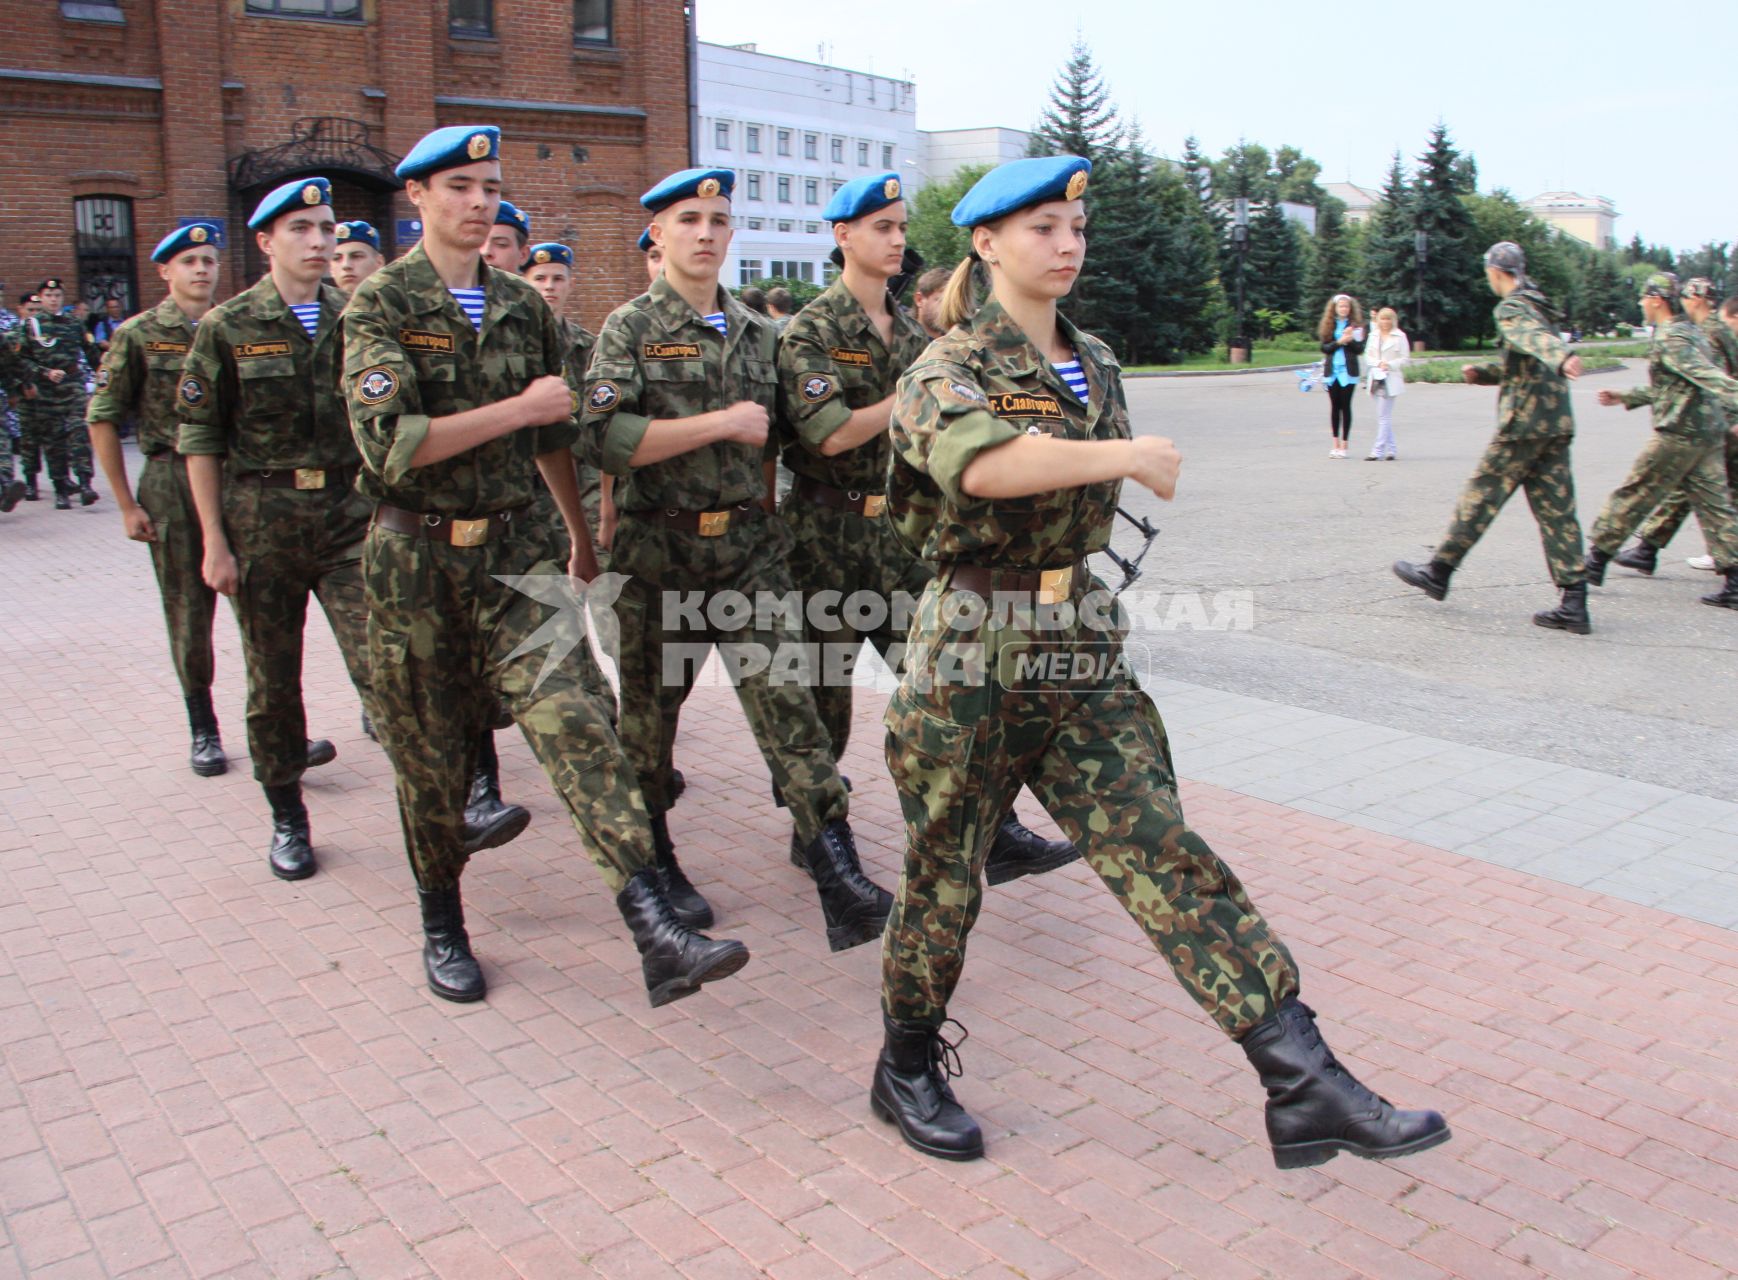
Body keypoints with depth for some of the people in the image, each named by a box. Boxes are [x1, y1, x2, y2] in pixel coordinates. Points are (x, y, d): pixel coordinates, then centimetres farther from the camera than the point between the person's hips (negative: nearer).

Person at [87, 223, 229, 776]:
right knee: (188, 611, 6)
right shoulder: (138, 335, -1)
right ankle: (203, 729, 19)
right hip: (171, 484, -1)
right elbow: (102, 420, 0)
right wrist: (127, 504, -3)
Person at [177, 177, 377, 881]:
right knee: (273, 677, 10)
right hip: (262, 519, 0)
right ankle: (287, 815, 25)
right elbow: (198, 436, 0)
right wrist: (214, 541, -4)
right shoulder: (229, 327, 0)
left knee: (381, 663, -13)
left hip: (350, 513, 1)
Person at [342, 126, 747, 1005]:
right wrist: (516, 409, -16)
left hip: (510, 552, 3)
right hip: (415, 561, -3)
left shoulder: (522, 305, 10)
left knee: (575, 720, -14)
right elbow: (390, 443, -20)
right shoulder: (381, 304, -5)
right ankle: (441, 925, 30)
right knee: (428, 757, 9)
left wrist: (581, 535, 26)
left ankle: (656, 933, -21)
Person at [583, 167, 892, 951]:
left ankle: (842, 886, -13)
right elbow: (609, 438, -16)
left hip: (749, 548, 3)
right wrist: (722, 423, -16)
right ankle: (653, 863, 31)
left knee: (787, 703, -8)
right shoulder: (631, 328, -2)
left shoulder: (756, 332, 12)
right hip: (659, 553, -2)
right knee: (649, 710, 10)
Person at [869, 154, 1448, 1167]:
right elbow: (980, 462, -31)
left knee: (1166, 856, -2)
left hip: (1082, 652, 5)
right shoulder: (949, 366, -8)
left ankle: (1305, 1086, -3)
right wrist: (1128, 455, -24)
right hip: (971, 655, -5)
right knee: (944, 876, 8)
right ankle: (908, 1069, 30)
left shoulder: (1095, 363, 14)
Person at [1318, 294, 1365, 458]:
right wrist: (1339, 342, -15)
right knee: (1335, 406, 7)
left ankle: (1344, 445, 0)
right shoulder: (1328, 325, 7)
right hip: (1332, 370, 2)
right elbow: (1324, 348, -1)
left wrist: (1350, 340, -18)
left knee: (1345, 406, -3)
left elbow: (1360, 349, -2)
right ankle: (1336, 444, 14)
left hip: (1348, 371, -2)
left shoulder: (1356, 326, 2)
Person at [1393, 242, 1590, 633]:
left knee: (1479, 498, 4)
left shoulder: (1511, 308, -7)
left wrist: (1562, 357, -48)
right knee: (1557, 513, 5)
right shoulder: (1541, 307, 21)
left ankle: (1437, 573, 15)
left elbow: (1534, 337, -30)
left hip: (1524, 424, -8)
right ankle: (1574, 604, 1)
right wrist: (1483, 373, 29)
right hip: (1558, 425, 8)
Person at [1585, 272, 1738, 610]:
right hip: (1710, 433, 9)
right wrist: (1626, 397, 31)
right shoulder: (1692, 333, 17)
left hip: (1678, 434, -9)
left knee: (1631, 497, 3)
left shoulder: (1670, 339, -12)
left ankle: (1596, 559, 13)